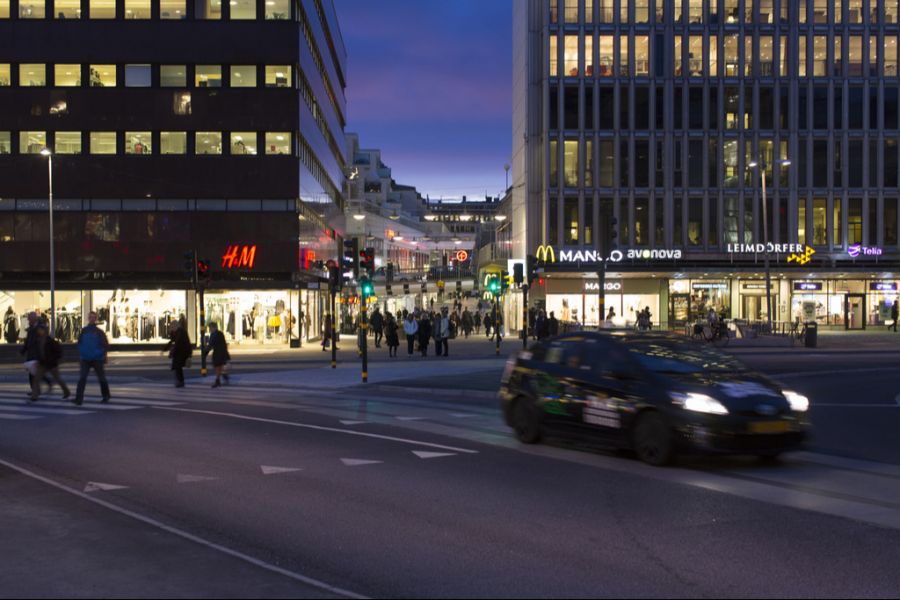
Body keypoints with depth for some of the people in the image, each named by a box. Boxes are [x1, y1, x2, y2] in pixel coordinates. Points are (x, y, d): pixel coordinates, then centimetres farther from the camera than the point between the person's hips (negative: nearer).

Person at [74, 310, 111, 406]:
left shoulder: (99, 332, -4)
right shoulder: (84, 331, 5)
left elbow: (105, 345, -3)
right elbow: (80, 343, 15)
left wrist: (101, 354, -10)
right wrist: (81, 353, 5)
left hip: (97, 359, -2)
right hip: (85, 359, 2)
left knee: (101, 378, 11)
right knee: (82, 378, -11)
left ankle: (106, 396, 29)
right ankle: (79, 398, -16)